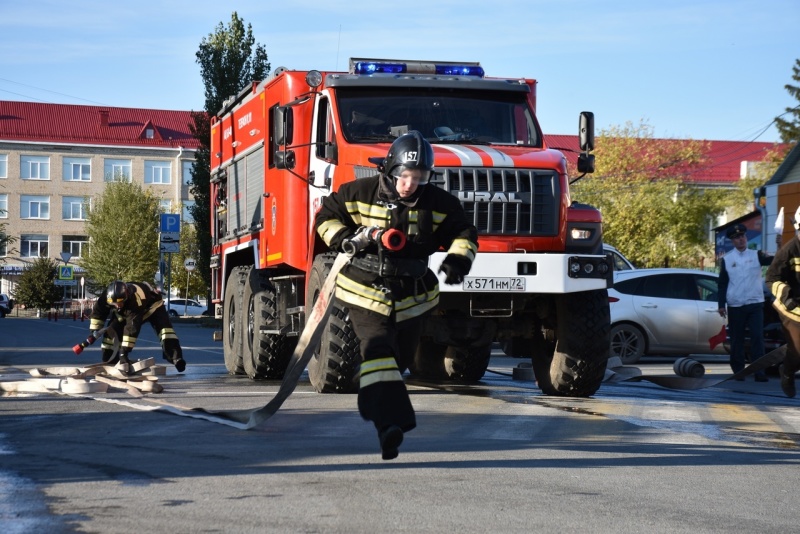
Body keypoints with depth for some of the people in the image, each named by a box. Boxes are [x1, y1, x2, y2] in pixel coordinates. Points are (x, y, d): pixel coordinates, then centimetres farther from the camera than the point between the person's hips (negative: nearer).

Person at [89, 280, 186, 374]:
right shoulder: (107, 297, -32)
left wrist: (125, 350, -46)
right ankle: (109, 360, 10)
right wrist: (94, 330, -10)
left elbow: (132, 328, -47)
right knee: (112, 330, -7)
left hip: (151, 304, -6)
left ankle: (176, 357, -36)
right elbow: (98, 312, -9)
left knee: (163, 326, -28)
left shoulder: (136, 299, -47)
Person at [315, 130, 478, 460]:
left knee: (399, 359, 15)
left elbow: (463, 233, 6)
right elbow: (327, 216, 5)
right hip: (365, 292, -3)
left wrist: (458, 258, -15)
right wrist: (343, 238, -14)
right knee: (376, 349, -23)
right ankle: (390, 424, -35)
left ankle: (371, 403, 44)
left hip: (412, 297, 3)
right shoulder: (358, 194, -7)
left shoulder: (438, 204, -3)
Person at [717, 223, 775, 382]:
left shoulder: (756, 255, 5)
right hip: (735, 306, 0)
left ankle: (759, 371, -6)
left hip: (755, 304, 0)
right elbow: (722, 284, 5)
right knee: (736, 339, 6)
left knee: (757, 337, -7)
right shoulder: (727, 259, 5)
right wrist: (721, 305, -1)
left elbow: (772, 261, -12)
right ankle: (738, 371, 16)